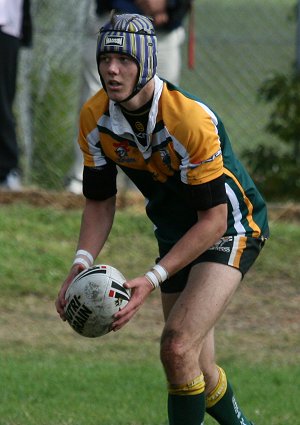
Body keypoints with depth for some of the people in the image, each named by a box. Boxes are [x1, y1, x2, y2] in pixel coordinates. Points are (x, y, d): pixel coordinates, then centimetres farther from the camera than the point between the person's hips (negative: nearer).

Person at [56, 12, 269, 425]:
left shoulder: (191, 119, -30)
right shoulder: (95, 118, -11)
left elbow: (214, 218, -26)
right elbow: (100, 200, 2)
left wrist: (153, 279, -30)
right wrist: (83, 263, -16)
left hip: (232, 227, -7)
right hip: (174, 232, 7)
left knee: (178, 347, -25)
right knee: (197, 372, 10)